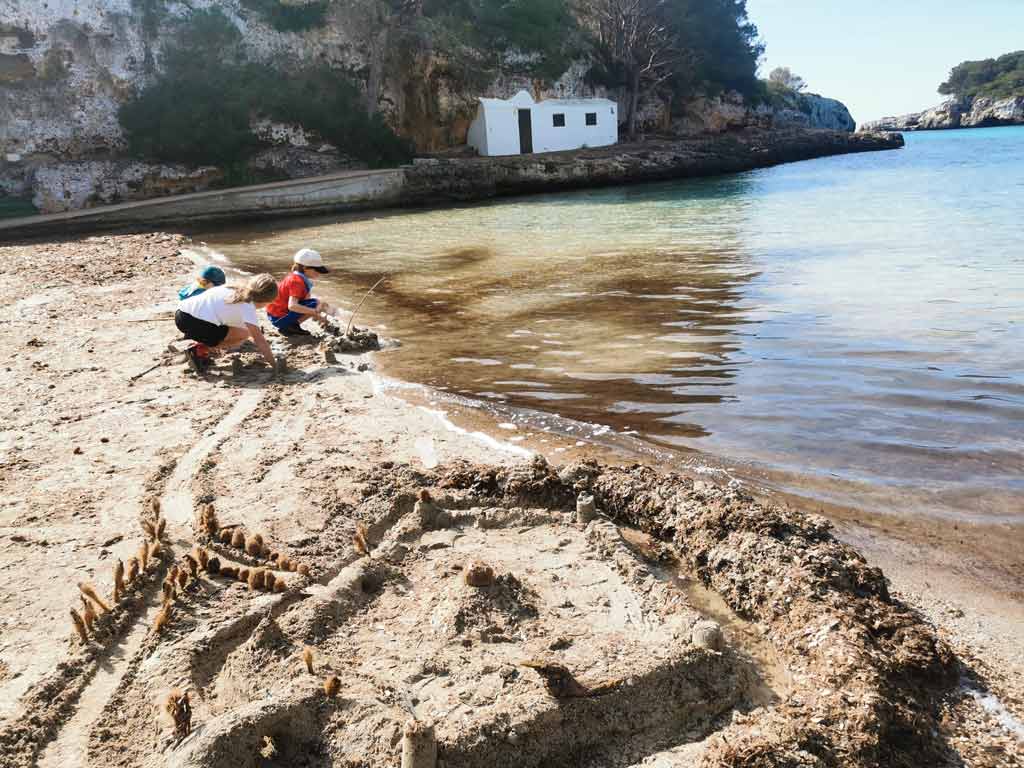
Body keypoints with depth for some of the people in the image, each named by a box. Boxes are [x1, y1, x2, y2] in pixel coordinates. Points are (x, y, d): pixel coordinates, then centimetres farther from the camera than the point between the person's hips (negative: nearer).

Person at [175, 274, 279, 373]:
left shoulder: (234, 290, 18)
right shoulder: (248, 306, -5)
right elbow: (258, 339, -8)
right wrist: (274, 364, -2)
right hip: (196, 323, -9)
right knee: (244, 334, 4)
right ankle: (201, 351, -3)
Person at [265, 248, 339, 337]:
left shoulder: (297, 278, 9)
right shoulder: (297, 281, -19)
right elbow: (292, 306, -34)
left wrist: (320, 317, 1)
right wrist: (315, 311, -35)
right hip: (279, 318, -10)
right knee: (315, 304, -18)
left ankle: (291, 325, 7)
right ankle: (291, 327, -11)